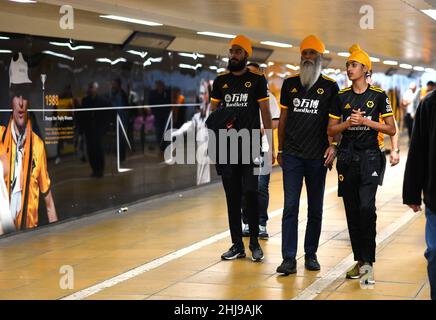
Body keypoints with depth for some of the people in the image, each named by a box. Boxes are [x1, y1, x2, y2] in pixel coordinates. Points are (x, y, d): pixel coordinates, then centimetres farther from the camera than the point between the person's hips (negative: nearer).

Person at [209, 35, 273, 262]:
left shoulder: (257, 80, 1)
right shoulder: (221, 81, 11)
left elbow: (265, 113, 1)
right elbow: (213, 111, 15)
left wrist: (270, 145, -5)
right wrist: (214, 121, -8)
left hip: (250, 143, -3)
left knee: (251, 193, -6)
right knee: (232, 196, 5)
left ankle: (254, 242, 6)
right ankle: (237, 245, 11)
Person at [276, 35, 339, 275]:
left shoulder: (329, 86, 2)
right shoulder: (290, 84, 7)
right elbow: (283, 118, 13)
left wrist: (333, 146, -9)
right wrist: (280, 149, 11)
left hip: (317, 156, -1)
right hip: (292, 155, 1)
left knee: (315, 208, 8)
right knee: (290, 206, -4)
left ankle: (311, 255, 18)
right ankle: (289, 259, -4)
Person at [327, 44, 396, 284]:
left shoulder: (378, 96, 1)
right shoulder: (341, 97, 9)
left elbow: (391, 129, 1)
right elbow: (331, 130, 10)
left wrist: (366, 121, -10)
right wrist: (349, 123, -8)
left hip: (370, 156, -3)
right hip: (347, 157, 4)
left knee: (366, 207, -17)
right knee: (352, 210, 6)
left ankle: (368, 261, -13)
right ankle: (359, 260, 15)